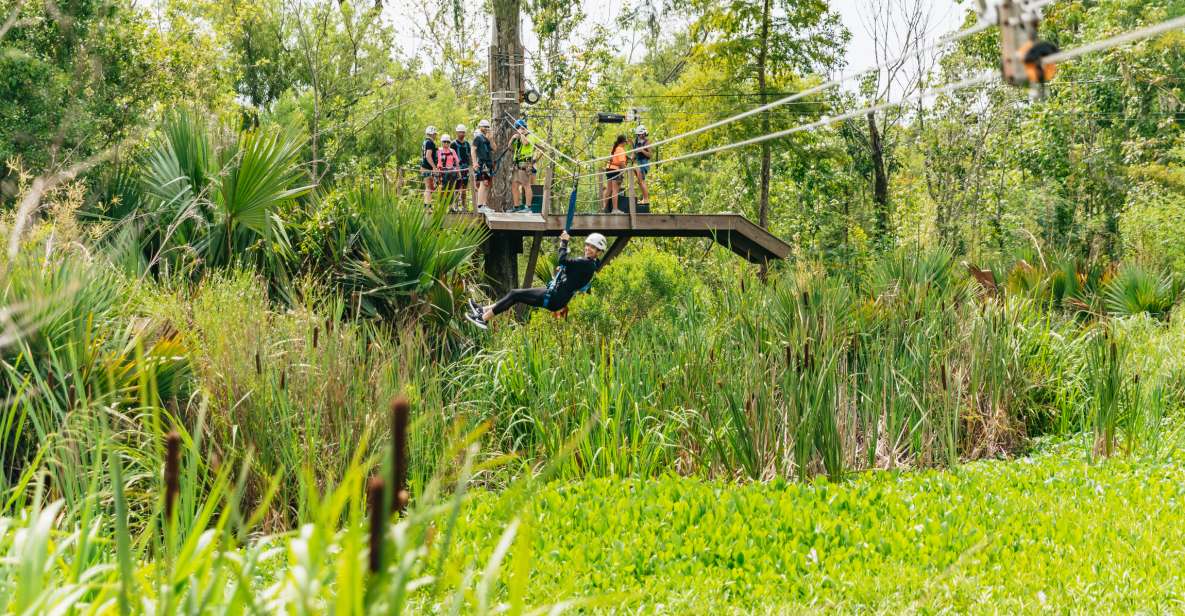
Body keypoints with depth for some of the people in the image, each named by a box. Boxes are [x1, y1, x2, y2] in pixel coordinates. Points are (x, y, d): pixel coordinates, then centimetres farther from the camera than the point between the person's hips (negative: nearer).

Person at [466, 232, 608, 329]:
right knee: (515, 294, 11)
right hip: (552, 292, 10)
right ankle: (484, 310, 17)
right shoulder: (585, 262, 13)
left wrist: (564, 242, -14)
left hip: (554, 300, -10)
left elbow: (563, 261, -28)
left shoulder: (588, 264, -18)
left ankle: (484, 319, 1)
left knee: (515, 295, -5)